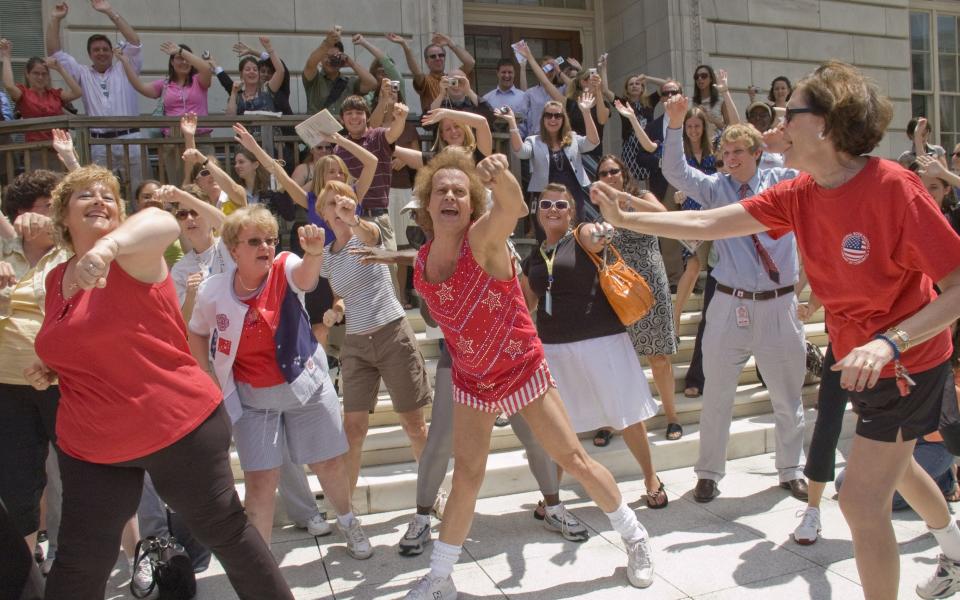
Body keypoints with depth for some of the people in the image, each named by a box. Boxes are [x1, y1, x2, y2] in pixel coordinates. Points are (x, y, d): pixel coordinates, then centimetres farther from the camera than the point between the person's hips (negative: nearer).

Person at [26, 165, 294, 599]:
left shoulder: (132, 257, -11)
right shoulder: (56, 279, 9)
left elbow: (163, 223, -36)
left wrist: (109, 244, -55)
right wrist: (48, 367, 5)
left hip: (181, 427, -6)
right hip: (90, 447, 6)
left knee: (224, 532, 9)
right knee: (79, 563, 13)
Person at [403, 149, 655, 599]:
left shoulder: (483, 237, -23)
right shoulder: (421, 264, -7)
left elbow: (513, 208, -49)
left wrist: (499, 174, -66)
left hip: (523, 371, -4)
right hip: (472, 380, 4)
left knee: (574, 460, 4)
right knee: (465, 479, 5)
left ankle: (635, 537, 28)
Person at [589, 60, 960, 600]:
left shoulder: (893, 187, -28)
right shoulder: (799, 195, -8)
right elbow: (708, 225, -8)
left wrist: (888, 343, -37)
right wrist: (625, 219, -9)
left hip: (907, 360, -8)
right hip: (857, 356, 8)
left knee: (863, 501, -6)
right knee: (892, 463, 29)